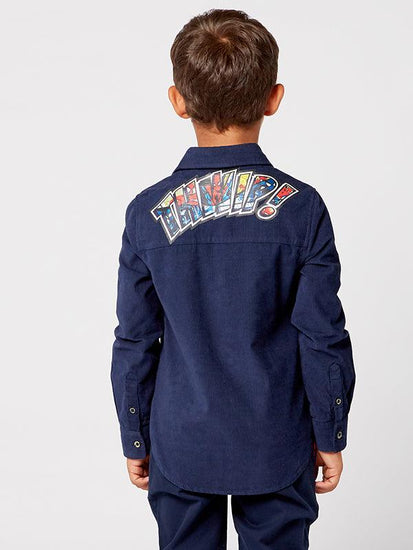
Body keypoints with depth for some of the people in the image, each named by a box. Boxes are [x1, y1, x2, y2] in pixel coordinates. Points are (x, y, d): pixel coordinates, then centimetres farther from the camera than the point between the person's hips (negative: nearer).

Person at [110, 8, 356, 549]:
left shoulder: (149, 212, -11)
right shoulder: (301, 208, -14)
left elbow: (134, 344, -4)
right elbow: (324, 339, -9)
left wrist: (134, 441, 9)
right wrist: (331, 437, 5)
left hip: (180, 448, 1)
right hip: (277, 452, -1)